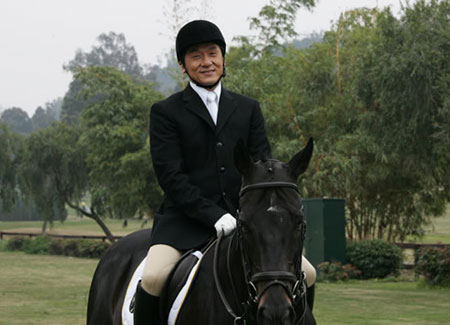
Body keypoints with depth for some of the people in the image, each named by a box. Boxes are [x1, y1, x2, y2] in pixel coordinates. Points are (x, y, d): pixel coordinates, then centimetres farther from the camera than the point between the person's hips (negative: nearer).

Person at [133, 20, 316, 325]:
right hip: (188, 218, -3)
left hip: (241, 216, 3)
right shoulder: (166, 112, 4)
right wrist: (214, 216, -18)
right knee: (154, 277, -29)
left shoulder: (248, 108, 16)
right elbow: (170, 176, -6)